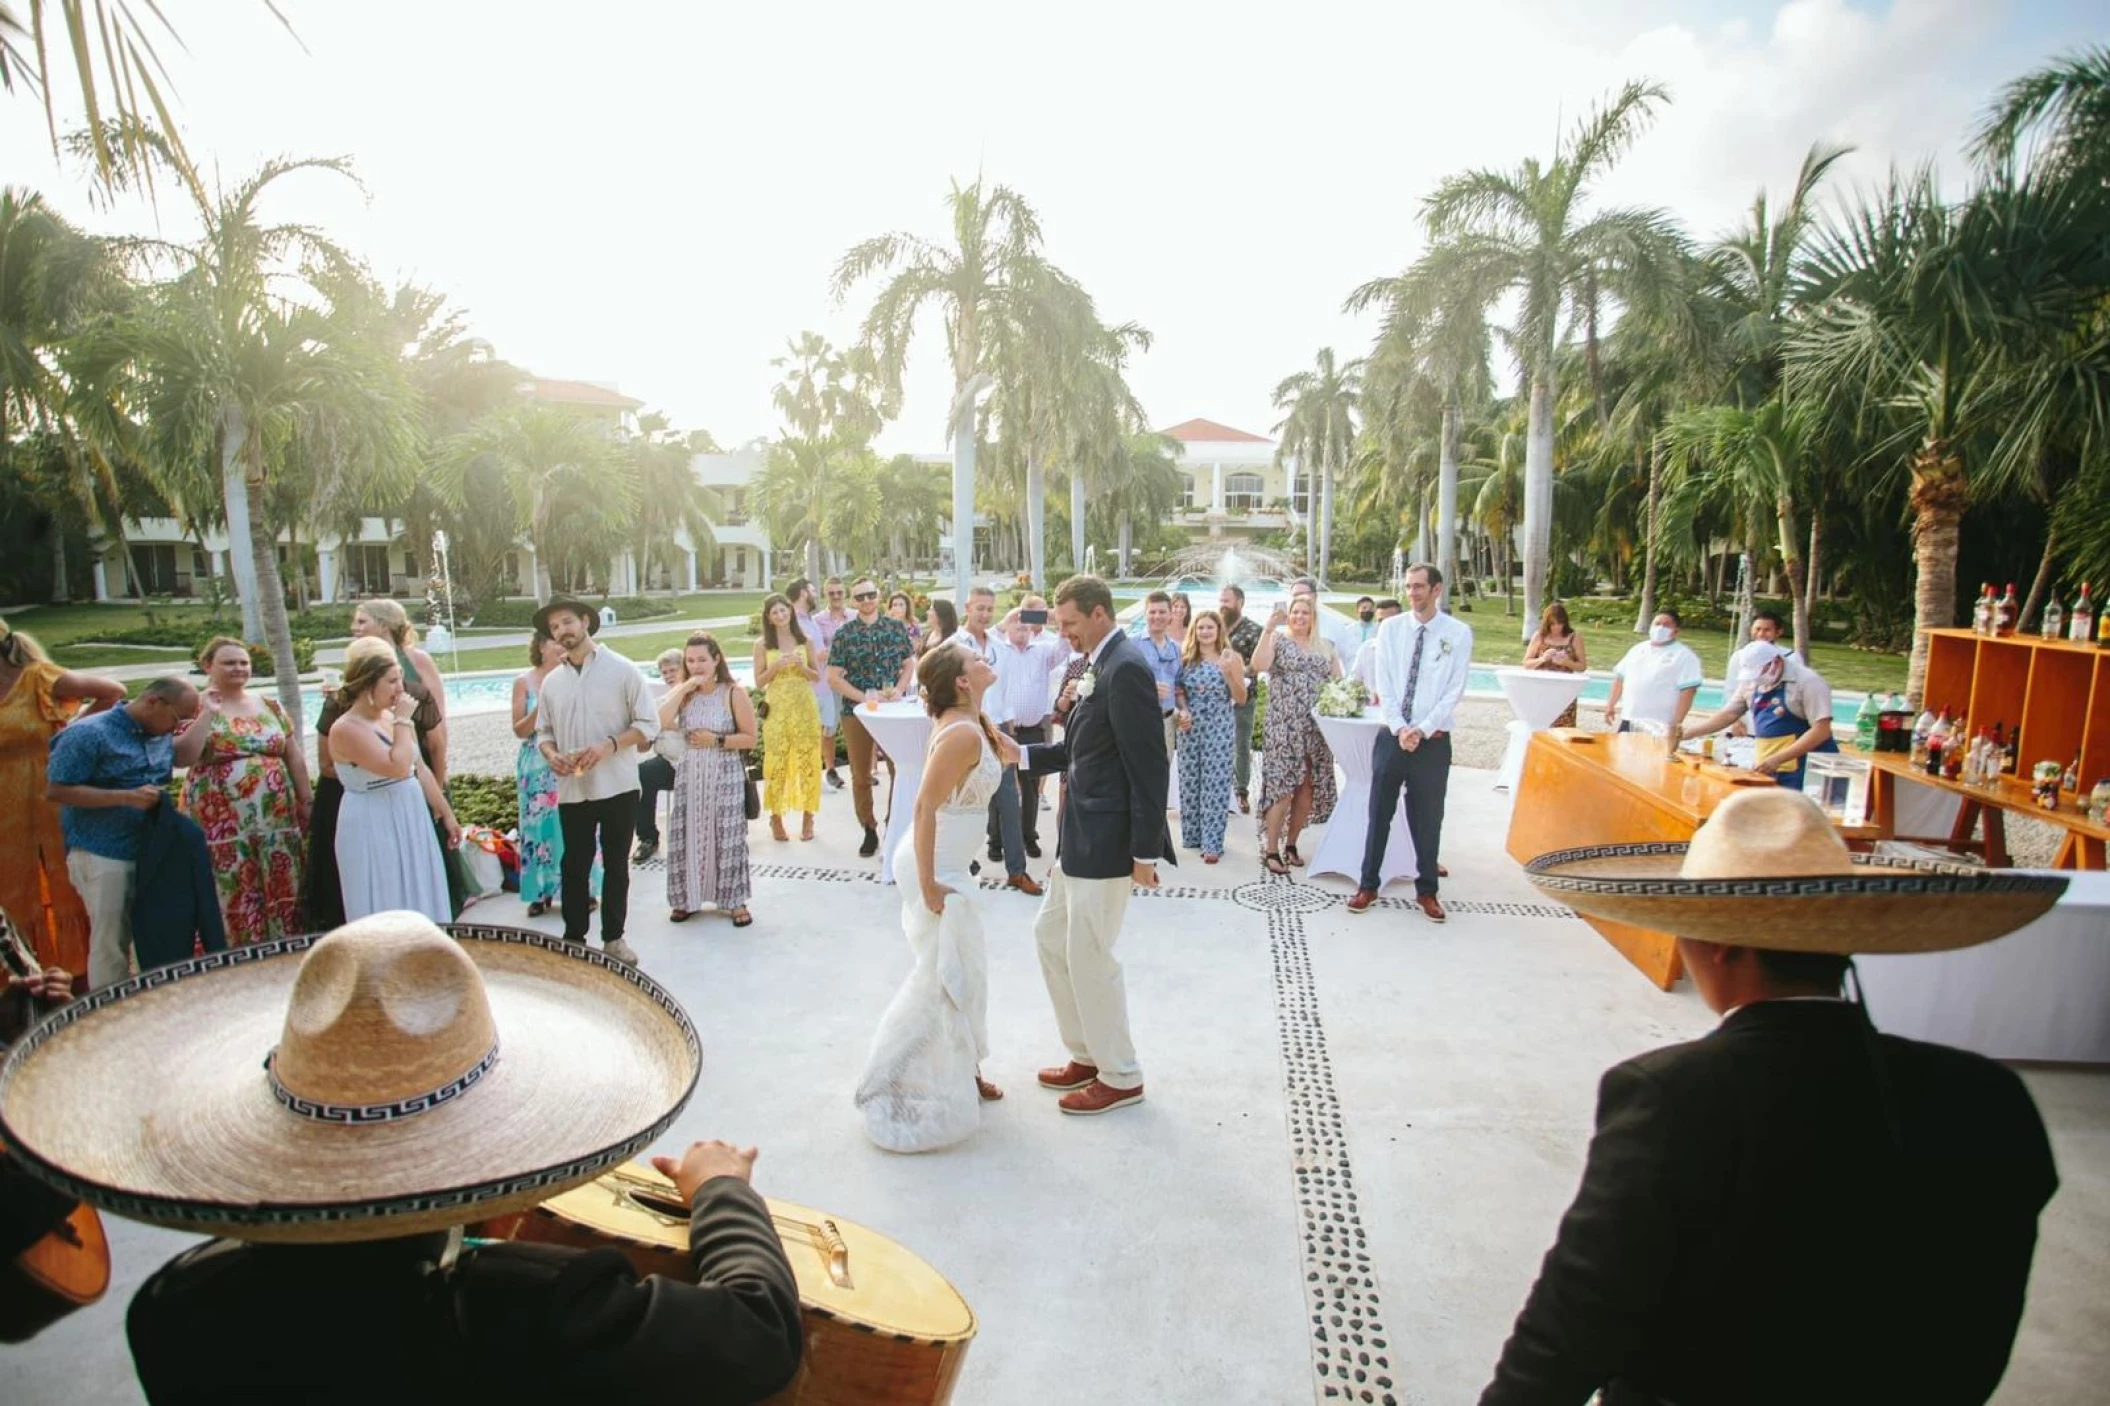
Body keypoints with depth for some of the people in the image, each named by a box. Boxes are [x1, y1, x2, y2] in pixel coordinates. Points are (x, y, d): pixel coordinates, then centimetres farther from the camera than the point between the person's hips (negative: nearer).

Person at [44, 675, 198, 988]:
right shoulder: (89, 734, -12)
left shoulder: (162, 735, 10)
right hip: (102, 856, -7)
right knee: (111, 945, 0)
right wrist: (127, 797, -20)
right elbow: (56, 791, -14)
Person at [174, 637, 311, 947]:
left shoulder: (270, 707, 10)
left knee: (283, 891, 7)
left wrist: (307, 800, 8)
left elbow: (294, 757, 13)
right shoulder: (196, 709, -1)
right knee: (234, 897, 1)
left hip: (277, 819, 4)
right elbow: (180, 758, -15)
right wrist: (208, 712, -15)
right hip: (224, 823, -3)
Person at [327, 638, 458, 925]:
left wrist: (447, 813, 16)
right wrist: (404, 723, -18)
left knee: (420, 904, 14)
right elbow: (398, 767, -28)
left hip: (412, 821, 7)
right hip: (373, 831, -7)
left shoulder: (393, 717, 6)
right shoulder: (346, 729, -17)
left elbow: (421, 769, 13)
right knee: (387, 913, 2)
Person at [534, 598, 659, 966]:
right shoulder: (551, 681, 6)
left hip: (618, 787, -2)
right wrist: (551, 755, -9)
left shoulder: (622, 670, -6)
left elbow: (648, 724, -7)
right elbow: (544, 732, 13)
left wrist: (608, 746, -20)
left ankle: (613, 938, 23)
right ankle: (573, 938, 21)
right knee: (575, 865, 9)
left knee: (616, 864, 10)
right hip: (571, 790, 3)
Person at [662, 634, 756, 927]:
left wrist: (716, 741, -17)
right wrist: (682, 689, -14)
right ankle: (685, 899, 22)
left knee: (727, 839, 2)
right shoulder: (682, 693, 3)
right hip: (690, 775, 3)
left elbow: (750, 738, -7)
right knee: (686, 836, 6)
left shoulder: (734, 693, -6)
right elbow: (659, 724, -15)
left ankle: (735, 901, 14)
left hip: (725, 776, -3)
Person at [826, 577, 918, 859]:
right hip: (857, 711, 0)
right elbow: (833, 677, -4)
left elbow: (909, 664, 8)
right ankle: (869, 831, 22)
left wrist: (898, 690, -11)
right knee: (861, 776, 8)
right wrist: (865, 696, -14)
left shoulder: (897, 627, 2)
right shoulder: (844, 634, -2)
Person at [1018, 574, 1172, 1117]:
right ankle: (1087, 1054, 33)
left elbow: (1149, 765, -21)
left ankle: (1120, 1077, 20)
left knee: (1089, 955, 1)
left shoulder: (1126, 669, -19)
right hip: (1082, 835, 11)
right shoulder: (1101, 667, 12)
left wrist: (1145, 851, -20)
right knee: (1051, 935, 19)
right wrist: (1022, 755, 5)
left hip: (1107, 839, -11)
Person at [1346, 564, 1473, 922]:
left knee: (1428, 818, 9)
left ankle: (1427, 891, 23)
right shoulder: (1390, 628, 2)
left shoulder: (1459, 633, -3)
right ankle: (1368, 885, 18)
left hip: (1434, 741, -1)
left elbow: (1454, 691, -6)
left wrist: (1422, 731, -14)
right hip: (1391, 736, 1)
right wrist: (1400, 729, -11)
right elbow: (1384, 685, -1)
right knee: (1379, 813, 7)